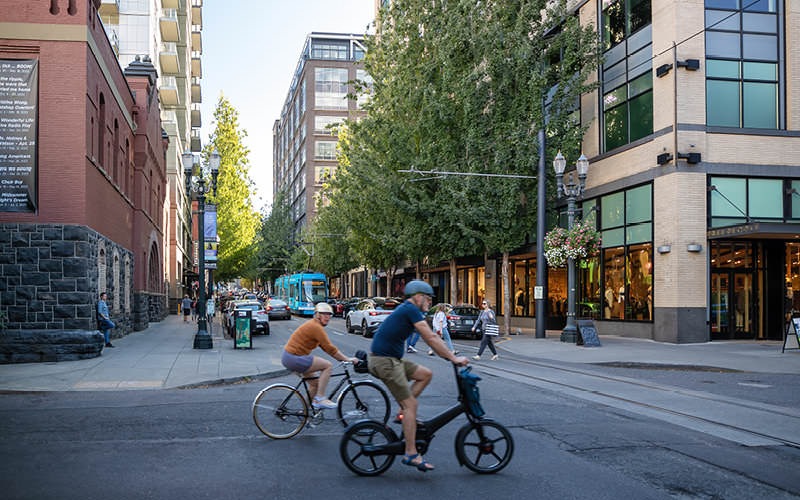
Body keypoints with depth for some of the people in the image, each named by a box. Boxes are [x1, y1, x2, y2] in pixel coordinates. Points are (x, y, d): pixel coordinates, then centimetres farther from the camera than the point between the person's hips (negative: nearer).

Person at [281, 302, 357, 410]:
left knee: (315, 382, 20)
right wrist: (347, 359, -12)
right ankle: (319, 399, -9)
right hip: (294, 359, -11)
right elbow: (330, 349, -18)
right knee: (327, 365, -12)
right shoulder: (316, 327, -17)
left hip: (289, 357, 11)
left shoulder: (313, 324, 15)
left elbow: (326, 347, 16)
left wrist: (343, 358, 10)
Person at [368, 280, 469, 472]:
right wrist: (453, 358, -13)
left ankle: (403, 413, 11)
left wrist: (449, 355, 17)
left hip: (391, 359, 10)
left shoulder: (407, 310, 17)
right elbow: (430, 338, -17)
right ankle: (411, 454, -5)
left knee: (426, 374, 11)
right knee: (411, 404, -8)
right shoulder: (411, 310, -13)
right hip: (384, 361, -10)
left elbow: (431, 337, 20)